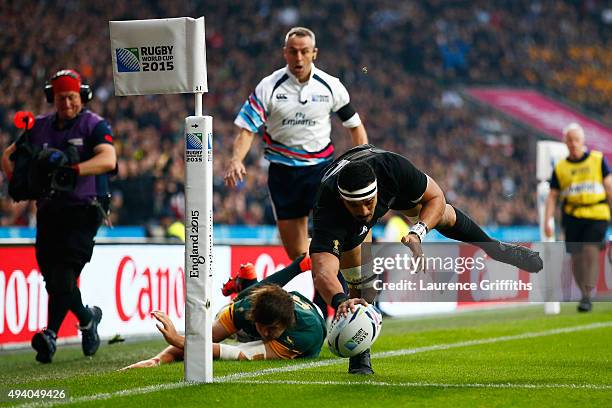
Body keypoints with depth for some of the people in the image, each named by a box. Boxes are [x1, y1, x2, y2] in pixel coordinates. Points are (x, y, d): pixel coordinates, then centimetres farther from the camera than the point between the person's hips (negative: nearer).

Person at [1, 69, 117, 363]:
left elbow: (108, 160, -19)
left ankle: (51, 334, -20)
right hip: (49, 211, 6)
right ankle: (88, 318, 30)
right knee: (52, 279, 5)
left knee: (63, 275, -17)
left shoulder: (94, 125, -2)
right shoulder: (41, 127, 14)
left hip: (83, 209, -5)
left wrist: (72, 169, -32)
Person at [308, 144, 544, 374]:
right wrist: (340, 301, -82)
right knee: (362, 286, -16)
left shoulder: (393, 167, -43)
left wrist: (417, 233, -42)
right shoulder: (328, 213, -49)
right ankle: (360, 356, 6)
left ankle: (494, 248, 48)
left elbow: (436, 198, -25)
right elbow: (322, 272, -62)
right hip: (346, 226, -3)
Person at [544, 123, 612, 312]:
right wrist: (547, 221, 1)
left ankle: (587, 296, -18)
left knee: (590, 249, -19)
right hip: (572, 217, 2)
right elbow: (552, 196, 11)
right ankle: (584, 294, 13)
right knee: (576, 256, -2)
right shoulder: (560, 168, 10)